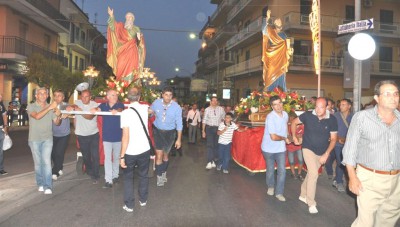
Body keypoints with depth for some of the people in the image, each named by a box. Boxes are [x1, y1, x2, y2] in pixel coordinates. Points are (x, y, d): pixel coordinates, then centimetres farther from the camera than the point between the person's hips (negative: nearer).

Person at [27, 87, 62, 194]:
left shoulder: (52, 107, 4)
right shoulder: (31, 106, -3)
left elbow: (57, 123, 3)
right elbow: (37, 116, -23)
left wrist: (58, 116, -19)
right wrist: (49, 107, -33)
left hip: (47, 138, 0)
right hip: (34, 139, 0)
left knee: (46, 161, -10)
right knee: (38, 163, 8)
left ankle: (48, 186, -9)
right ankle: (40, 184, 21)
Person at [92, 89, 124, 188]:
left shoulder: (120, 104, -3)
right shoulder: (103, 105, 1)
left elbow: (120, 110, -24)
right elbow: (98, 109, -18)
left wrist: (116, 111, -49)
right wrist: (94, 110, -43)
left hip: (118, 136, 0)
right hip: (106, 136, 0)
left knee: (116, 157, 14)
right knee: (107, 158, -2)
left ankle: (115, 175, 31)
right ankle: (108, 180, 0)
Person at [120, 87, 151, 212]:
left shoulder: (125, 113, -17)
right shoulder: (144, 108, -4)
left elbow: (125, 136, -21)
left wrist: (122, 156, -16)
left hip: (130, 152, -3)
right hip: (144, 150, 3)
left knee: (128, 178, 15)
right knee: (143, 176, 21)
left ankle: (129, 205, 20)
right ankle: (143, 200, 35)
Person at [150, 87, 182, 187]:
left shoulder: (177, 107, -16)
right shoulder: (156, 103, -12)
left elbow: (179, 124, -10)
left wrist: (179, 139, -9)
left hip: (170, 133, 0)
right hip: (158, 131, 0)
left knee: (165, 154, 16)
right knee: (159, 155, -7)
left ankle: (164, 173, 39)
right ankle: (159, 176, 11)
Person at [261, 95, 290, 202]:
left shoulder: (285, 114, -4)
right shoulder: (270, 117, -27)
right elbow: (273, 137, -29)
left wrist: (287, 136, 13)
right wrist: (284, 138, -13)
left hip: (281, 148, 5)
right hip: (269, 148, -4)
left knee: (282, 170, 0)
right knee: (270, 169, 14)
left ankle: (279, 193, 16)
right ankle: (270, 186, 40)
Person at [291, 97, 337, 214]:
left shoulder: (332, 120, -13)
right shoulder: (308, 115, -17)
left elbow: (333, 139, -8)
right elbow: (294, 122, 0)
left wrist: (326, 154, -15)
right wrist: (294, 136, -8)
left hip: (322, 153, 3)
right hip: (308, 149, -3)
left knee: (311, 173, 17)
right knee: (314, 173, -16)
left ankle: (303, 195, 38)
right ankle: (311, 203, -3)